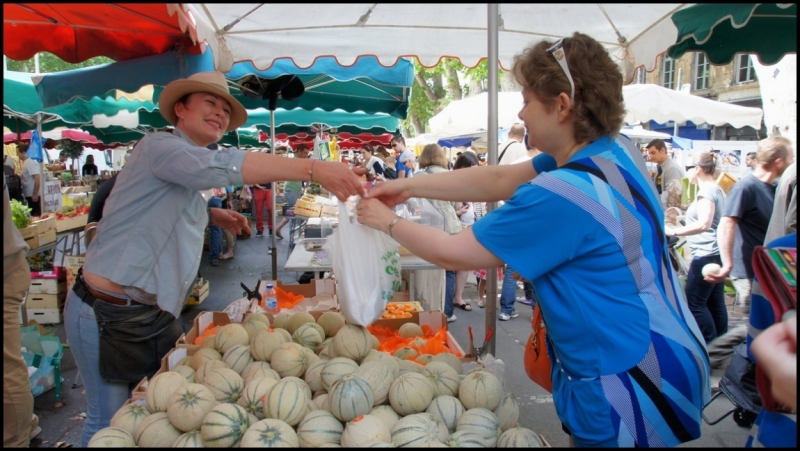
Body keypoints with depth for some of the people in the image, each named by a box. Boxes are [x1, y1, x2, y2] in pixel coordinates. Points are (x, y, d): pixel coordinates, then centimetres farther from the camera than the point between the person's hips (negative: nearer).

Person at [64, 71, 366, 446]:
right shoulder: (158, 145, -16)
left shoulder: (188, 177, 13)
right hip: (107, 312, -9)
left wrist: (211, 215, 8)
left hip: (151, 314, 9)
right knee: (111, 420, 2)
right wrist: (312, 169, -41)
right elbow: (218, 167, -35)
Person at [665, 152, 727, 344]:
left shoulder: (706, 191, -15)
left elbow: (704, 224, -28)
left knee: (695, 303, -4)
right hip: (716, 253, 10)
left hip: (706, 254, -10)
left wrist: (675, 231, -22)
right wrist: (684, 227, 15)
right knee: (715, 301, 14)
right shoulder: (717, 189, 14)